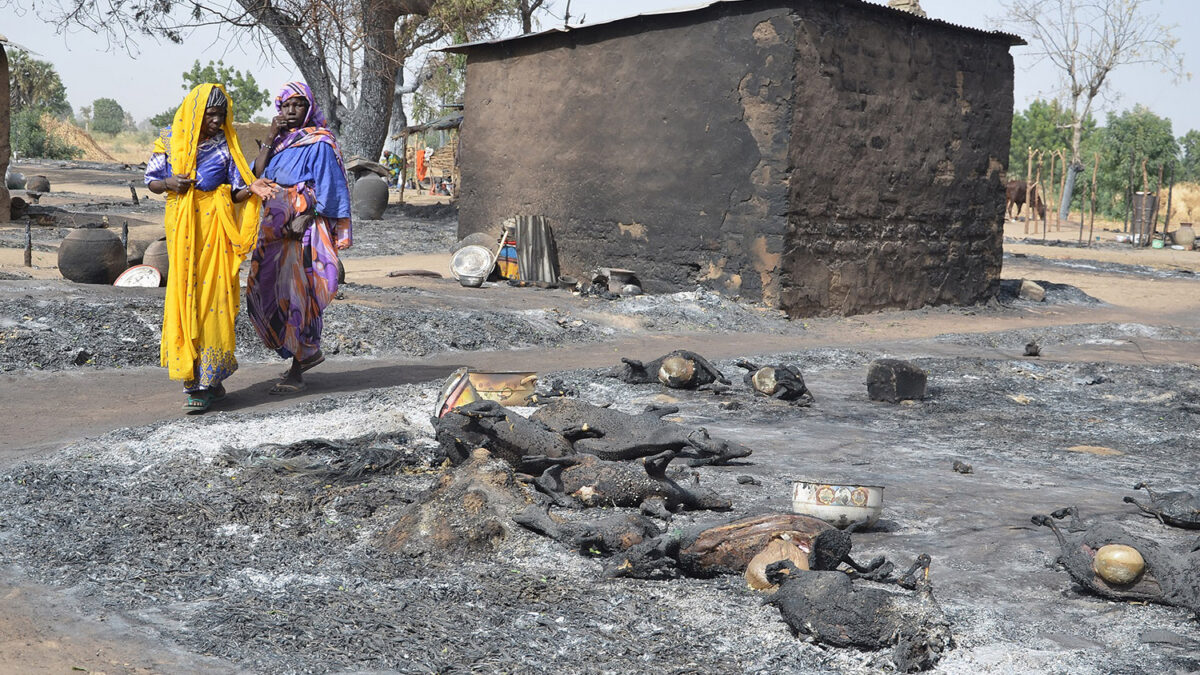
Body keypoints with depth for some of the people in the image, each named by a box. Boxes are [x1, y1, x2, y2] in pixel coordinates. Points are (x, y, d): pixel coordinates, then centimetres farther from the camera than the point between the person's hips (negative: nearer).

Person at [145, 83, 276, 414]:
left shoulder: (225, 146, 3)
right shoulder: (170, 141, 6)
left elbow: (235, 194, 3)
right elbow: (151, 181, 12)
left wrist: (251, 189, -18)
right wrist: (169, 183, -9)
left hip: (213, 227, -2)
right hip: (181, 228, 2)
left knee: (210, 300, -7)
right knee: (183, 297, 3)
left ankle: (207, 382, -4)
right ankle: (193, 375, 14)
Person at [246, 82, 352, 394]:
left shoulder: (319, 143, -4)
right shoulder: (279, 141, 15)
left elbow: (328, 190, -10)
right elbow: (256, 174, 4)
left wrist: (301, 221, -17)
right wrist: (270, 139, -4)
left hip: (305, 230, -7)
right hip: (274, 228, 7)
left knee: (298, 295, -6)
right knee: (263, 292, 7)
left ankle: (297, 371, 1)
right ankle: (310, 351, 22)